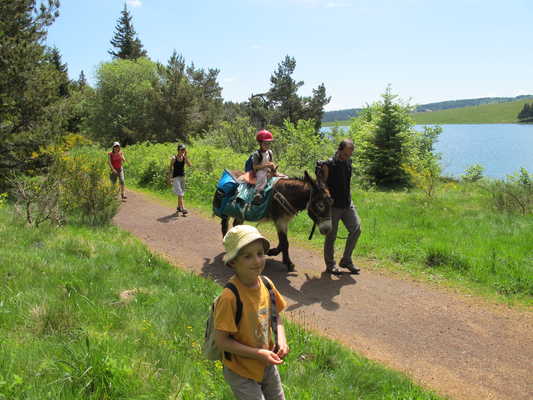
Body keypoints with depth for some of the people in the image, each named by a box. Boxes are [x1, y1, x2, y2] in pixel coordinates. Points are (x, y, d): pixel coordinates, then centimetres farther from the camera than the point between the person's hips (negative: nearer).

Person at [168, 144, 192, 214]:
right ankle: (183, 208, -18)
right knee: (180, 193, -13)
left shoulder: (184, 158, 1)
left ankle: (179, 207, 28)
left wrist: (186, 156, -15)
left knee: (181, 193, 13)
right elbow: (170, 169, -3)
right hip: (176, 177, -5)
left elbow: (190, 165, -13)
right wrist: (169, 178, -5)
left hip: (182, 177, 5)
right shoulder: (174, 158, -9)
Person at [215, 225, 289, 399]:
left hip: (267, 365, 6)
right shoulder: (230, 297, -28)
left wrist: (281, 340, -9)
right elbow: (222, 341, -23)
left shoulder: (266, 284, -8)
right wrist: (258, 354, -24)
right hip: (241, 372, -6)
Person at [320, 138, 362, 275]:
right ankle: (330, 265, 17)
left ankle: (346, 260, 13)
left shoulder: (348, 162, 6)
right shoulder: (328, 165, -15)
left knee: (356, 229, -1)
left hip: (347, 204, 6)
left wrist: (349, 199, 17)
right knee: (331, 236, 3)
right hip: (333, 206, -6)